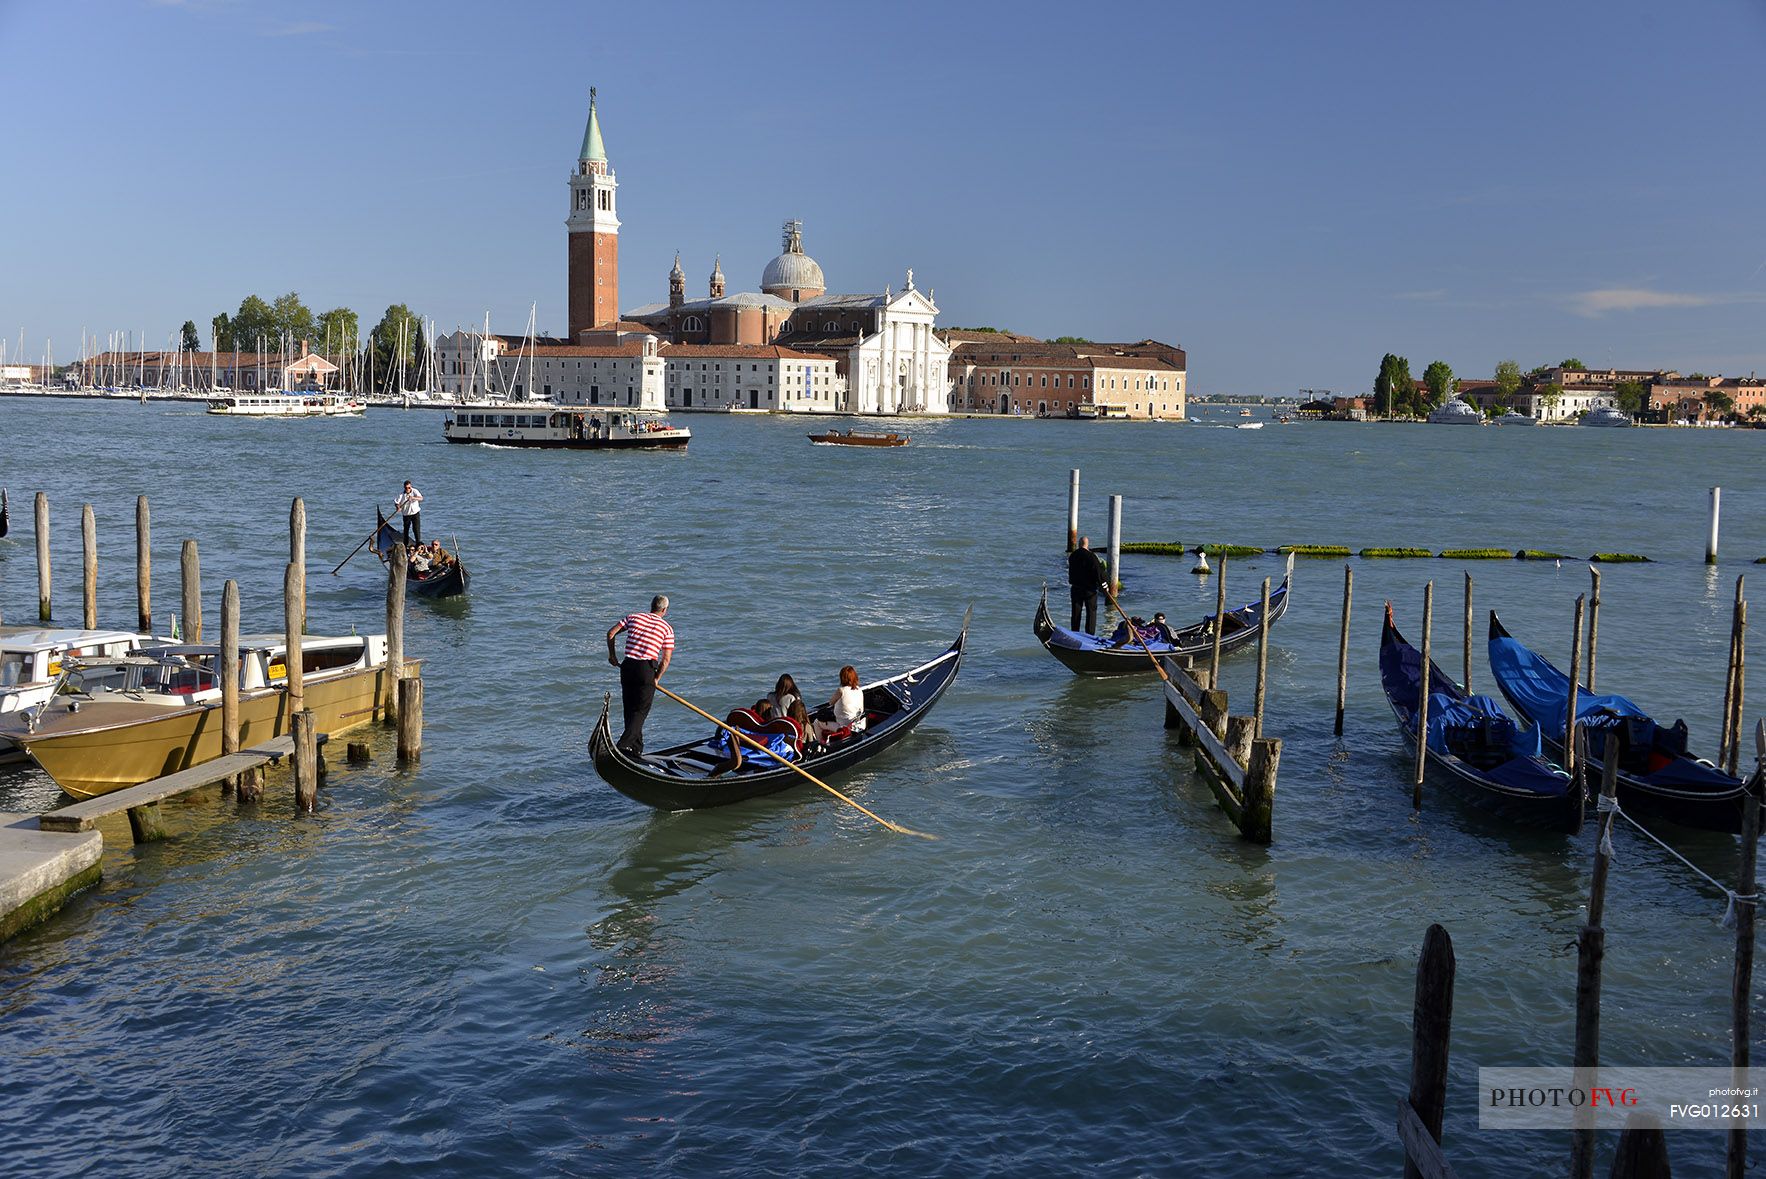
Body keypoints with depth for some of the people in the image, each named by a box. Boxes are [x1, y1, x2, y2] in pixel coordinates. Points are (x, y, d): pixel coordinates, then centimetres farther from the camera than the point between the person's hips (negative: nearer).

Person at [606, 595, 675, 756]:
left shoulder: (633, 617, 13)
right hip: (646, 669, -4)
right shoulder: (667, 628, 4)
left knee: (629, 708, 14)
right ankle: (624, 745, -16)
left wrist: (612, 655, 20)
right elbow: (666, 659, 0)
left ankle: (635, 749, 18)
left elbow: (611, 633, 8)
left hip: (627, 666, 4)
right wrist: (656, 679, 9)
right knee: (640, 711, 2)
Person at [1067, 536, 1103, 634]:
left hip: (1075, 588, 5)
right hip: (1089, 589, -5)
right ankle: (1090, 634, 0)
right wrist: (1103, 585, -7)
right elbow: (1098, 572, -15)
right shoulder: (1091, 556, -15)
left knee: (1076, 612, 11)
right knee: (1091, 611, 3)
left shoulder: (1072, 555, 3)